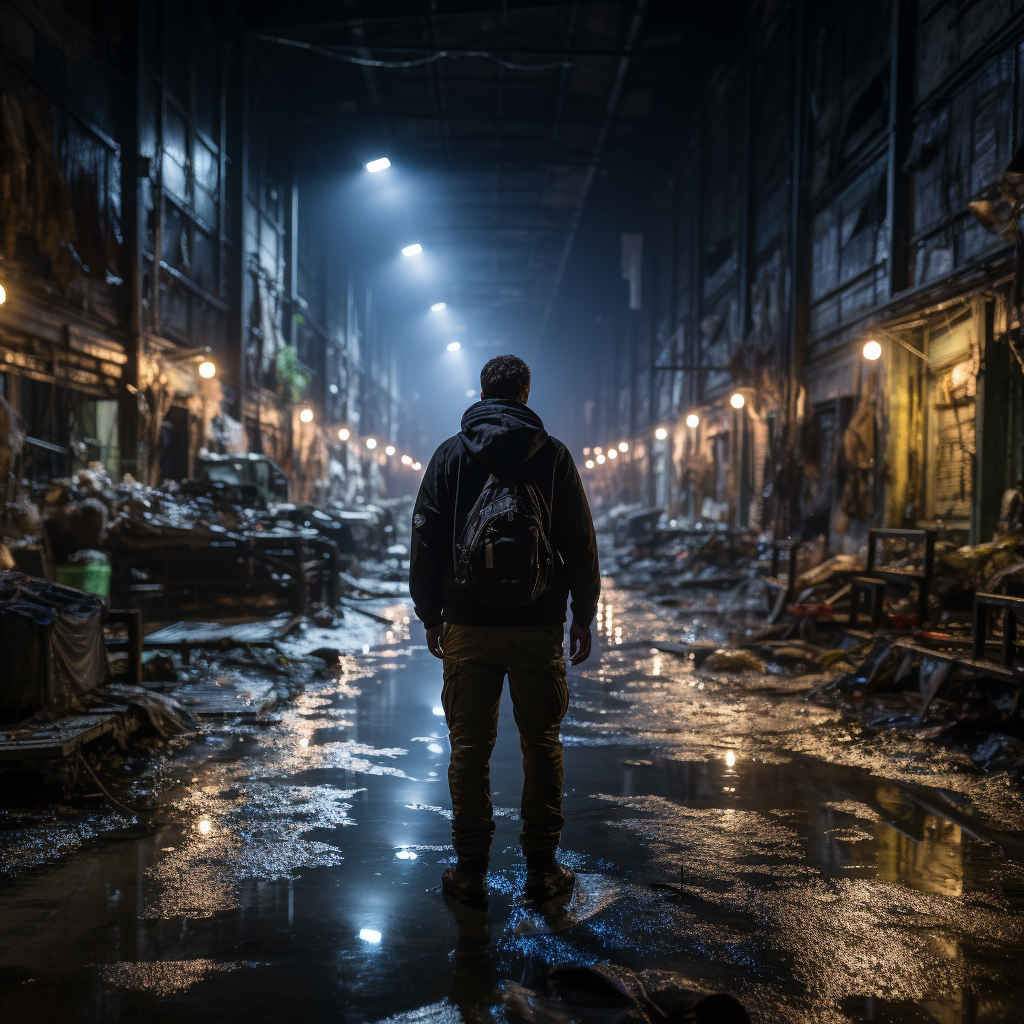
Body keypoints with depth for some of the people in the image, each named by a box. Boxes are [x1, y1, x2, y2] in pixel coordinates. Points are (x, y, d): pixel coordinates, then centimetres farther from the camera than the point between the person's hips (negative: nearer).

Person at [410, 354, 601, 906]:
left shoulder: (449, 455, 3)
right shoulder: (553, 456, 1)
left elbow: (426, 542, 3)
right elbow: (581, 543, 2)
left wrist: (430, 615, 11)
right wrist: (584, 616, 10)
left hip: (468, 628, 0)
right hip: (539, 629, 0)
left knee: (470, 747, 7)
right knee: (542, 744, 9)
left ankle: (471, 871, 12)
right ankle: (541, 869, 14)